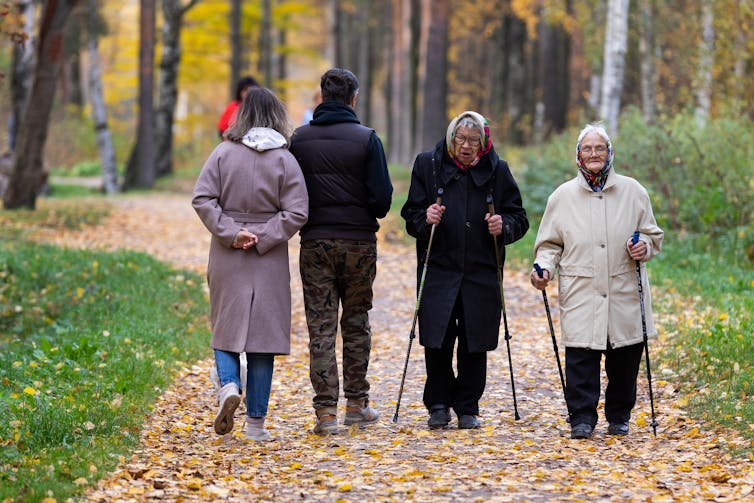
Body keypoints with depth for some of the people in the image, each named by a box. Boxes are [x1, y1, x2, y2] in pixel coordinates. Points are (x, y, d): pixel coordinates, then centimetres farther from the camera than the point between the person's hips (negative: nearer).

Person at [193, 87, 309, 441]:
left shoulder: (223, 153, -1)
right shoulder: (285, 160, -3)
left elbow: (202, 199, -8)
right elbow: (296, 213, -9)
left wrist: (230, 233, -9)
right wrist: (262, 238, -8)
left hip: (227, 258, 0)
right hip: (269, 262, 0)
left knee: (226, 325, 13)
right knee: (263, 332, 5)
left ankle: (228, 385, -15)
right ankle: (256, 422, 7)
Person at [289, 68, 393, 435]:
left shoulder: (299, 139, -1)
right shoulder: (366, 139, -7)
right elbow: (382, 198, -7)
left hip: (314, 241, 1)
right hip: (358, 240, -1)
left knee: (321, 328, 2)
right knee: (356, 323, 14)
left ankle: (326, 411, -3)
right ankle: (357, 403, 18)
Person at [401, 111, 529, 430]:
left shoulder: (497, 171, 5)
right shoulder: (427, 165, 4)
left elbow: (519, 219, 8)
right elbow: (411, 215, 5)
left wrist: (504, 226, -13)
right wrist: (425, 219, -17)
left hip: (481, 273, 0)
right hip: (438, 269, 0)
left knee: (474, 344, 2)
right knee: (437, 342, -3)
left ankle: (467, 409, 15)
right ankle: (438, 406, 13)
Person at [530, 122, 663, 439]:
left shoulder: (632, 191, 9)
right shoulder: (562, 196, 9)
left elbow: (653, 234, 16)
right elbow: (549, 244, 14)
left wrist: (645, 246, -6)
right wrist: (545, 269, -4)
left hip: (624, 294, 1)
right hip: (580, 294, -1)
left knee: (625, 358, 5)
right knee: (581, 356, -9)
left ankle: (619, 417, 20)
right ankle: (582, 418, -2)